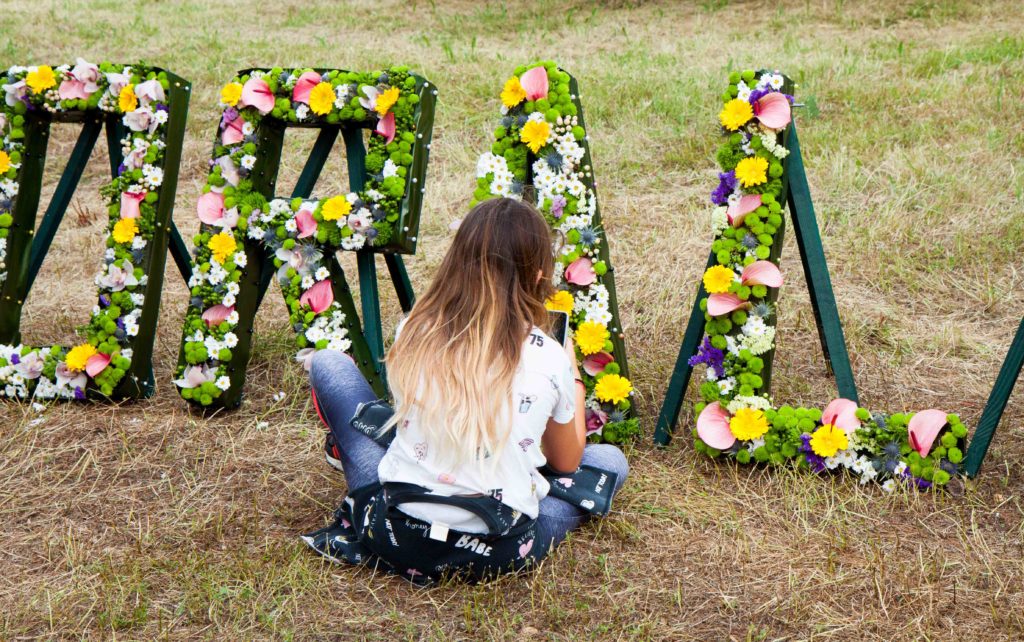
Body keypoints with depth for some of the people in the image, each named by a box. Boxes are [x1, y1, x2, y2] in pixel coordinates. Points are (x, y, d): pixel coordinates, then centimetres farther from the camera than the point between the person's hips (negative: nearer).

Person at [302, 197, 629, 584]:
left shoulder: (413, 331, -3)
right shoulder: (549, 359, -8)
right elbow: (565, 462, 10)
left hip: (396, 540, 0)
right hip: (499, 555, 0)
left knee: (329, 364, 17)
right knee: (610, 460, 24)